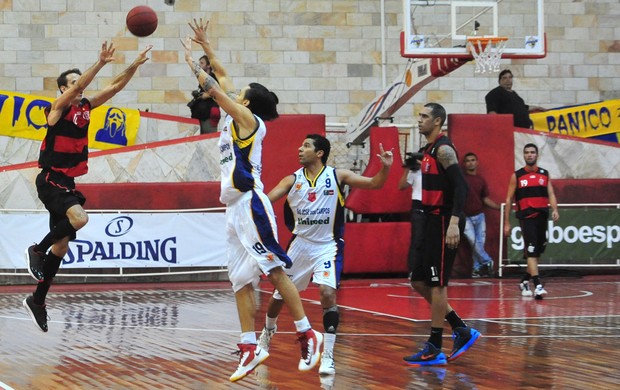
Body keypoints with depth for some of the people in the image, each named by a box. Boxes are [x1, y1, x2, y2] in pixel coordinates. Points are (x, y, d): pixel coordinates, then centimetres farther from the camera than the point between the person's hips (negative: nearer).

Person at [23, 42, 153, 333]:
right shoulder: (58, 107, -9)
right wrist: (100, 63, -36)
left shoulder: (85, 108, 10)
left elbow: (114, 87, 6)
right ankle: (37, 250, -12)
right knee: (79, 217, -32)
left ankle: (37, 301, 18)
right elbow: (78, 87, -27)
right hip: (51, 180, -8)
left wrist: (135, 66, -6)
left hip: (67, 183, 8)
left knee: (61, 245, 8)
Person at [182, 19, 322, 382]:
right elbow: (222, 76, 26)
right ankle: (250, 347, 3)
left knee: (274, 269, -11)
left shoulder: (248, 118, -3)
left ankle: (307, 334, -9)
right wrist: (204, 44, 28)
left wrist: (192, 60, 5)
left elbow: (214, 88, -6)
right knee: (241, 279, 4)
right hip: (236, 209, 9)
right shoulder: (237, 119, 18)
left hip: (251, 204, -9)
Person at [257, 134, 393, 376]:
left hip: (328, 245, -3)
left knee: (327, 293, -21)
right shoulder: (293, 180, -3)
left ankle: (328, 356, -14)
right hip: (300, 244, 3)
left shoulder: (337, 176, -8)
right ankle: (268, 331, 45)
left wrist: (385, 167, -25)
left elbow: (374, 184, -6)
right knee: (279, 293, 13)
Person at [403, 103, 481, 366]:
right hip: (432, 221, 10)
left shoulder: (443, 149, -13)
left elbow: (460, 186, -22)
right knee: (419, 282, 11)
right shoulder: (430, 150, 17)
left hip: (444, 222, -10)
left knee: (436, 284, -6)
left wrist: (454, 223, -30)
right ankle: (462, 330, 17)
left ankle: (434, 350, -1)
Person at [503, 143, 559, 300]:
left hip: (542, 216, 4)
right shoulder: (517, 176, 4)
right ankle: (538, 286, -22)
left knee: (538, 252, 11)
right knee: (531, 252, -15)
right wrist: (506, 222, 3)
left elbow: (551, 194, 4)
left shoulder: (545, 174, 11)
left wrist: (555, 210, -16)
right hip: (526, 217, -4)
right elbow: (509, 199, 6)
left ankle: (525, 281, 29)